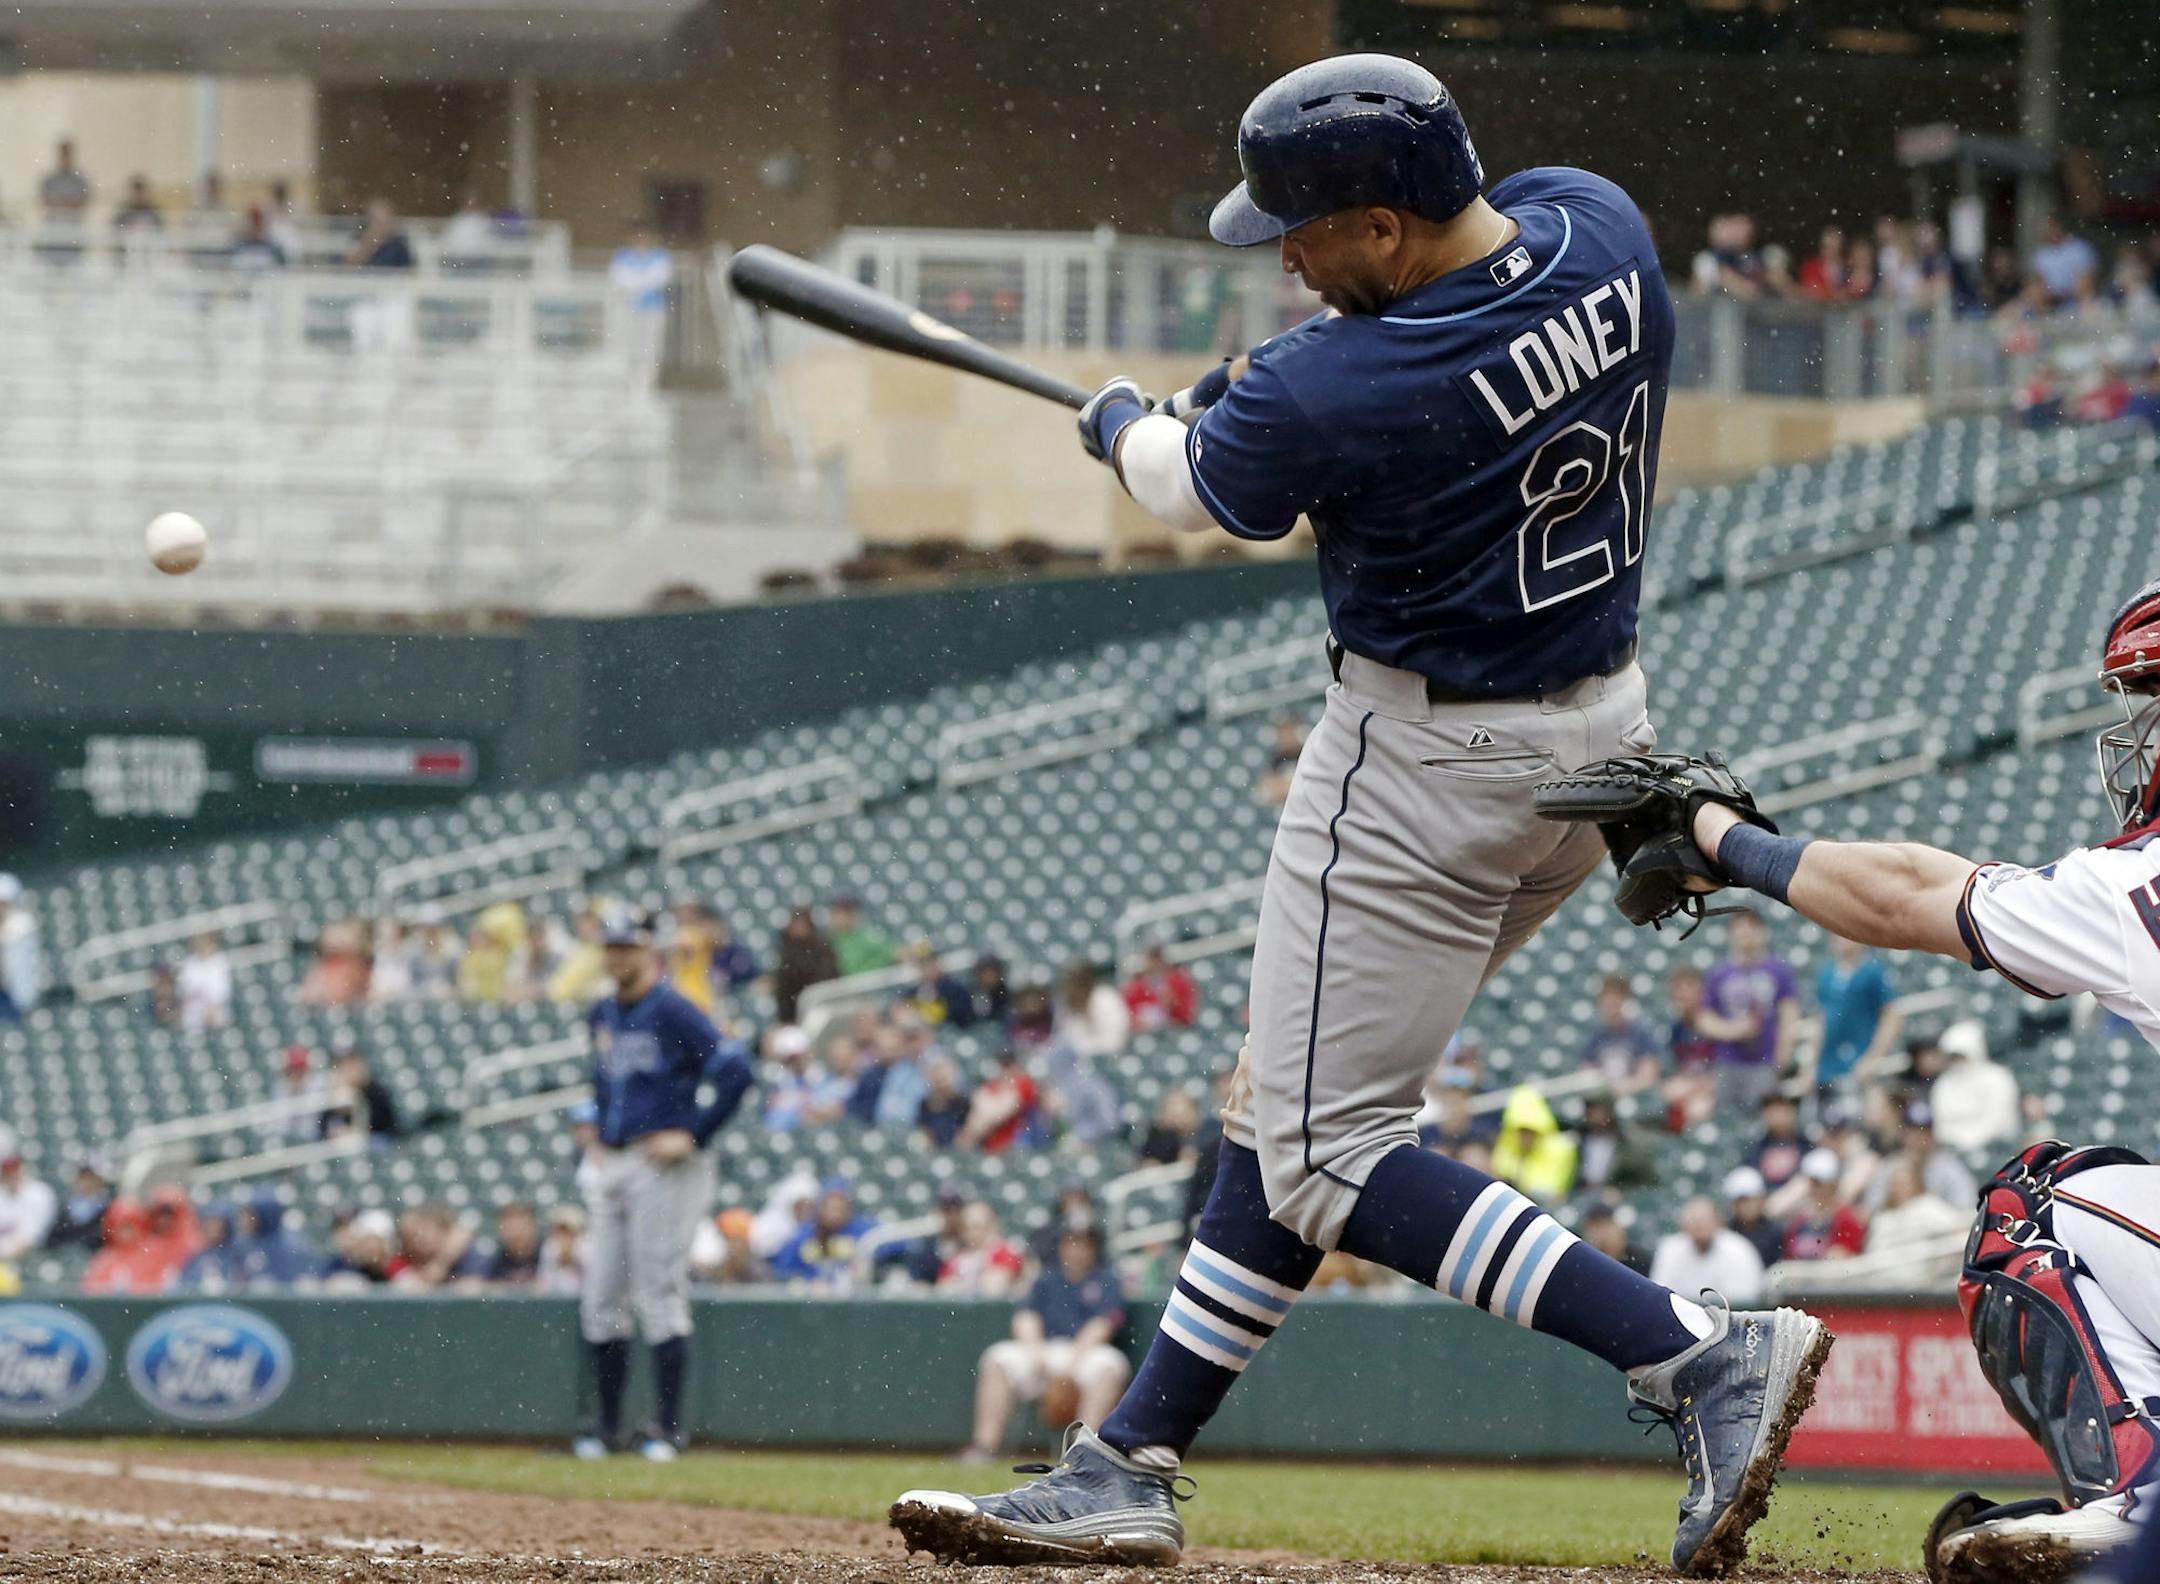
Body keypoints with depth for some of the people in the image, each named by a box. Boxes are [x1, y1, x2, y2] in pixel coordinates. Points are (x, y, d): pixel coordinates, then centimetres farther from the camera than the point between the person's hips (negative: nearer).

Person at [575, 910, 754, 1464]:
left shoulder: (672, 1012, -11)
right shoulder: (601, 1016, 14)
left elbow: (734, 1069, -19)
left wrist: (692, 1136, -17)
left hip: (662, 1165, -8)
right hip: (611, 1168, 8)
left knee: (659, 1295, -8)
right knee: (601, 1301, 7)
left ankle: (668, 1428, -4)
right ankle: (607, 1425, 13)